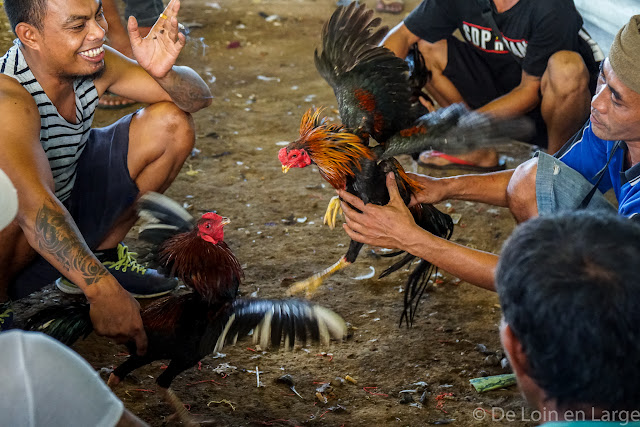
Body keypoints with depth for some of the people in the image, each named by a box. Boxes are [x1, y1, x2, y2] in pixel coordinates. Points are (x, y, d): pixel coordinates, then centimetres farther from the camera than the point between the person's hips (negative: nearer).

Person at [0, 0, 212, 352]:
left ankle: (103, 252, 12)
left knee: (171, 123, -2)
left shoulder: (92, 62, -13)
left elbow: (198, 97, -5)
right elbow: (33, 208, -47)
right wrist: (102, 290, -55)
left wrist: (163, 72, -28)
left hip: (70, 203, 7)